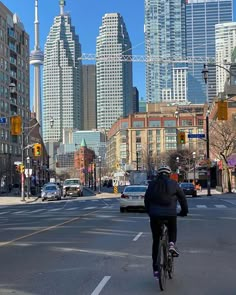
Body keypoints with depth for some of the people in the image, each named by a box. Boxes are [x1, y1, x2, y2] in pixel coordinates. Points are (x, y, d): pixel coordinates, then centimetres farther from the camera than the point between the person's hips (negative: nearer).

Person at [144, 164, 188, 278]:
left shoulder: (152, 184, 10)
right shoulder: (173, 184, 4)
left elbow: (146, 199, 15)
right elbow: (182, 198, 8)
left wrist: (149, 212, 27)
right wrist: (184, 211, 22)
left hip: (155, 215, 2)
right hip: (170, 214, -1)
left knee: (156, 241, 11)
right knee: (172, 230, 31)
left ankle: (155, 269, 11)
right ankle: (172, 244, -1)